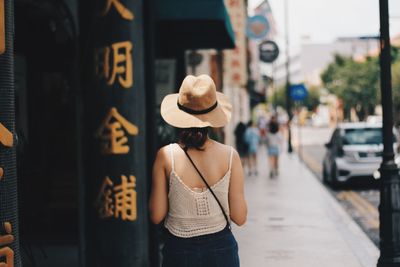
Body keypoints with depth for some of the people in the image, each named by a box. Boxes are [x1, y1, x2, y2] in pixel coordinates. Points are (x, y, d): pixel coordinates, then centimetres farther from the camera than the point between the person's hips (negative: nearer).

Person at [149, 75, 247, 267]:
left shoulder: (166, 156, -10)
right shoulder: (230, 156, -8)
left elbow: (156, 216, -5)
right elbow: (239, 217, -4)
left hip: (179, 251, -1)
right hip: (221, 249, 1)